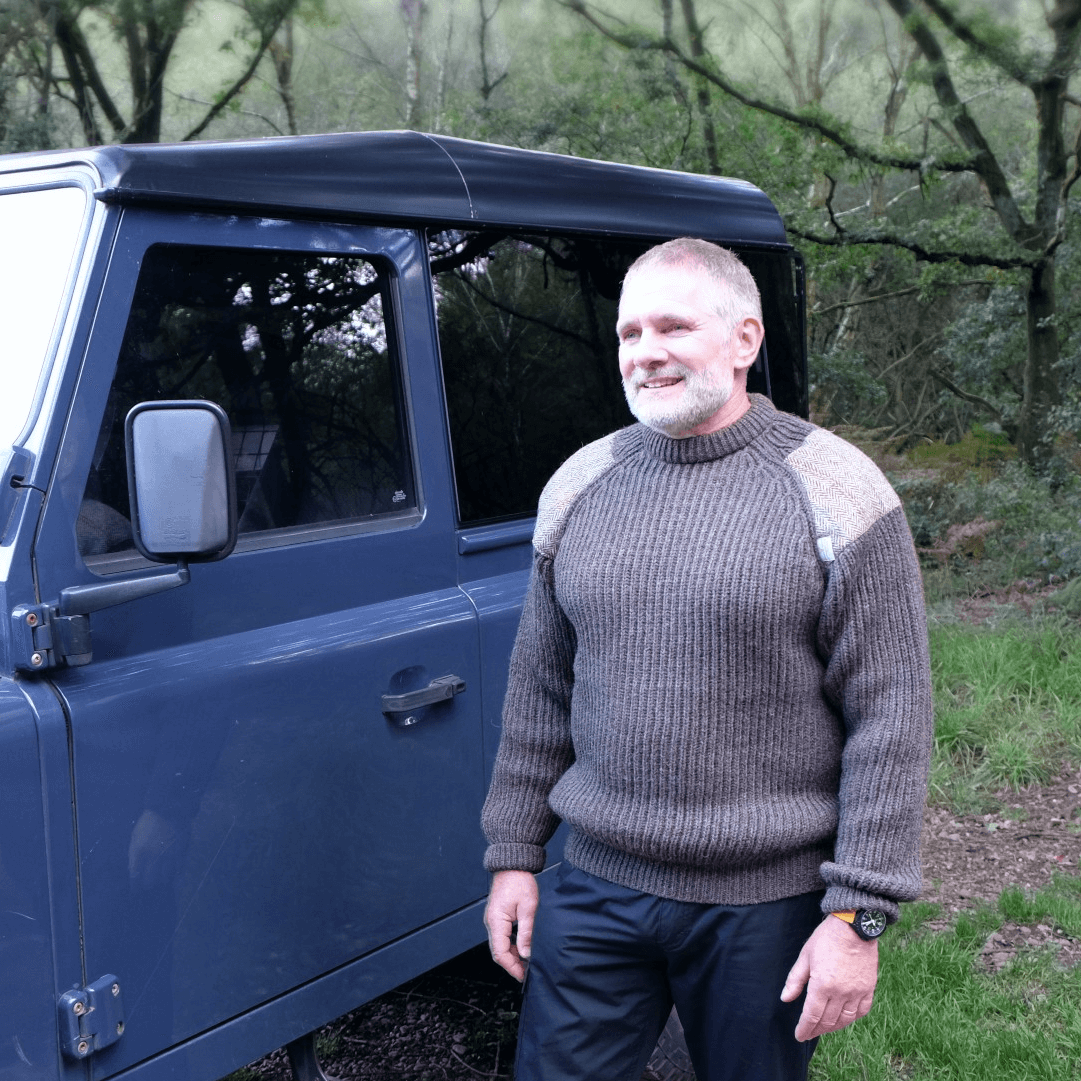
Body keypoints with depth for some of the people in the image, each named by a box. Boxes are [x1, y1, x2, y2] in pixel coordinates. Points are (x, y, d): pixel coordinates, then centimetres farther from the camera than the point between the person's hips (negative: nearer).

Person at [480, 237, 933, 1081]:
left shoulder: (833, 494, -10)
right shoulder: (580, 485, 3)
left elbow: (891, 716, -11)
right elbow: (540, 688, 10)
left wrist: (858, 916, -13)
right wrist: (514, 853, 10)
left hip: (767, 905, -3)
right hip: (597, 890, 4)